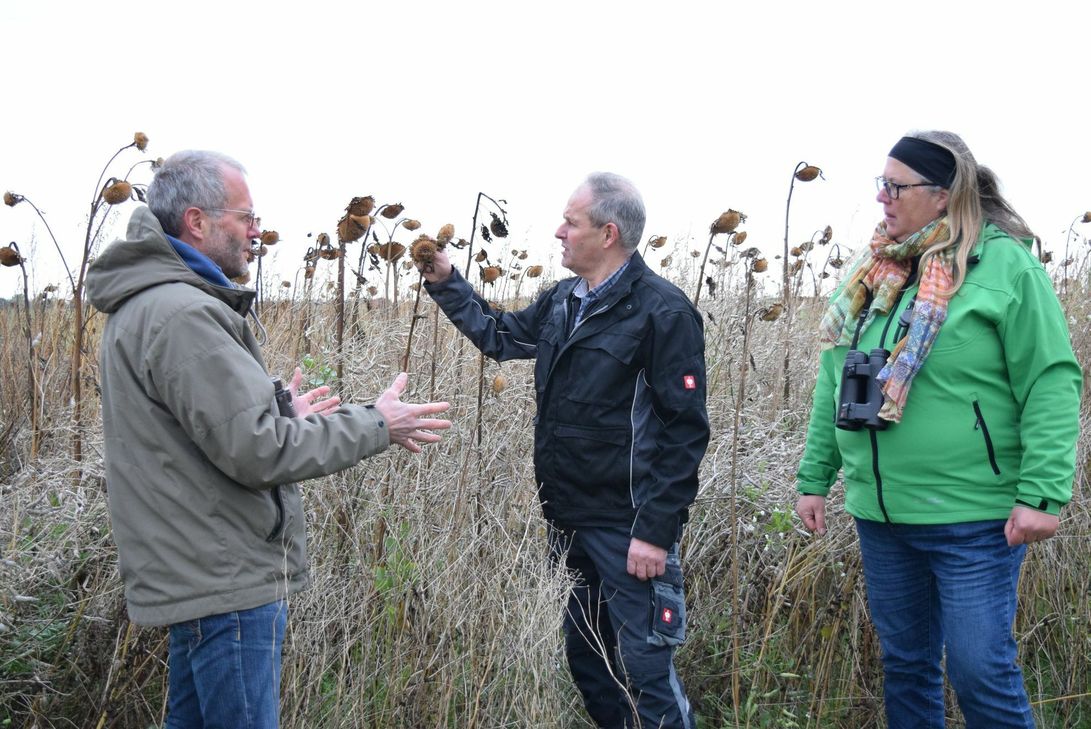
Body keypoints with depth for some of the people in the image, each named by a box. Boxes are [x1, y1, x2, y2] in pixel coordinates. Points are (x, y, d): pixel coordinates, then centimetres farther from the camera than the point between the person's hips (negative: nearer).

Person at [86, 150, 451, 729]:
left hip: (193, 571, 11)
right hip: (225, 582, -11)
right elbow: (254, 450, -23)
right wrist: (376, 425, -15)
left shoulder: (144, 305, 13)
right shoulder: (181, 314, -21)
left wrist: (282, 415, 19)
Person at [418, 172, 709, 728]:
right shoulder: (562, 302, 9)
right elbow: (499, 335, 27)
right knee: (583, 655, 18)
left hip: (628, 529, -8)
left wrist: (656, 530, -20)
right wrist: (446, 284, 17)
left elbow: (685, 430, -17)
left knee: (644, 668, -3)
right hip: (569, 520, 8)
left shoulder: (663, 312, -15)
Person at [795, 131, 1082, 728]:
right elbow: (834, 382, 15)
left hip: (972, 520, -6)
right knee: (904, 663, 17)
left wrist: (1043, 494, -18)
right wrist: (815, 478, 13)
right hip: (878, 514, 6)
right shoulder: (874, 271, 9)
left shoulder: (1004, 264, -9)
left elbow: (1050, 384, -12)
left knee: (980, 671, 0)